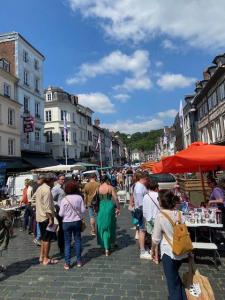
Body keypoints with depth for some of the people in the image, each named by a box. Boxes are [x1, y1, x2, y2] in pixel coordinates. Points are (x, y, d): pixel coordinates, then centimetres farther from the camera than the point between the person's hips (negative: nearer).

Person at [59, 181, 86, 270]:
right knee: (78, 241, 14)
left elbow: (61, 214, -9)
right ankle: (79, 261, 23)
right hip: (77, 221, 2)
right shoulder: (79, 198, -8)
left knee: (67, 243, 9)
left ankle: (67, 263, 15)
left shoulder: (64, 199, -13)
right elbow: (83, 210, -4)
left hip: (67, 222, -2)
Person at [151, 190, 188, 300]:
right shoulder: (179, 214, -4)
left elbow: (156, 238, -12)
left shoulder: (160, 216, -19)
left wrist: (153, 250, 6)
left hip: (169, 252, -6)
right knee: (176, 276, 29)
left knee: (173, 281, 13)